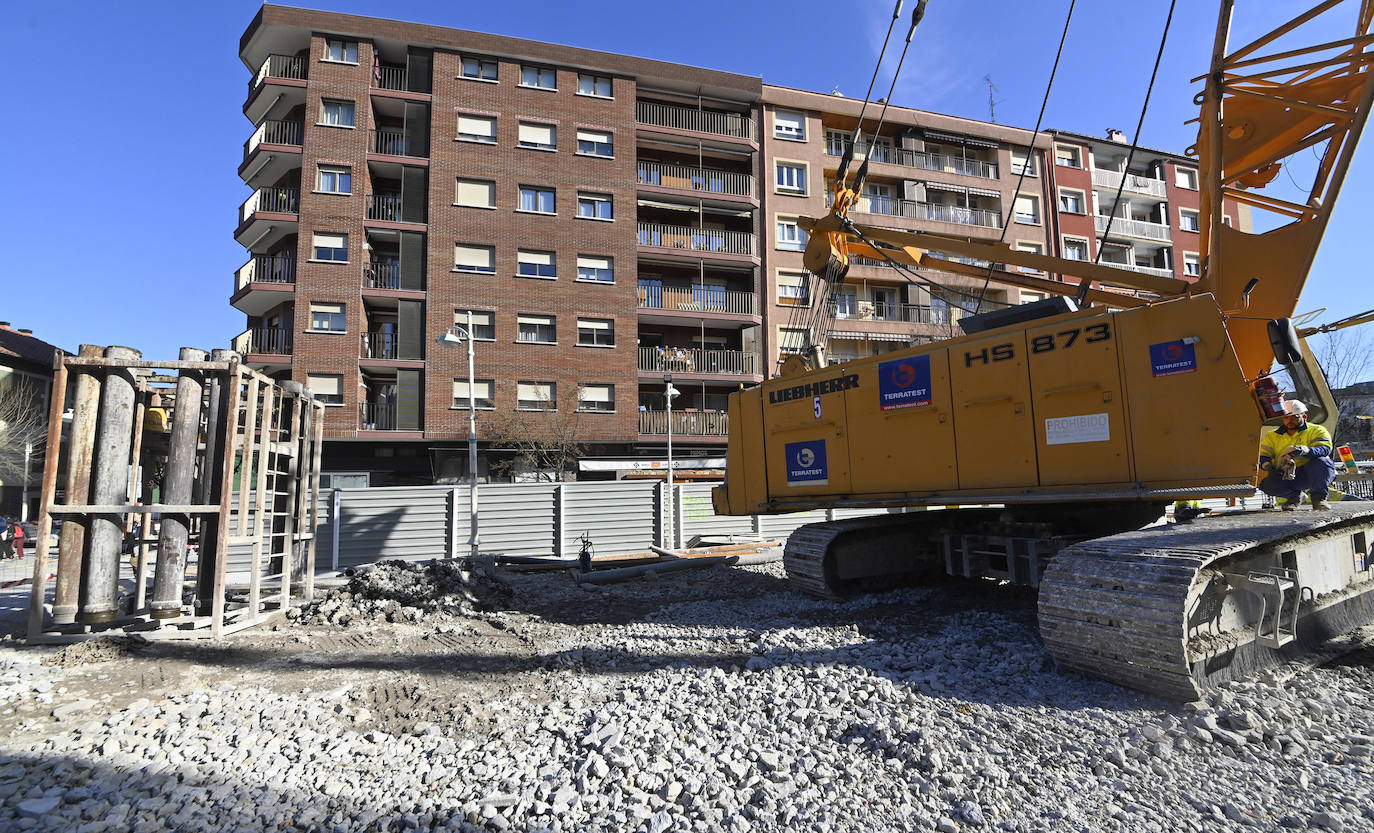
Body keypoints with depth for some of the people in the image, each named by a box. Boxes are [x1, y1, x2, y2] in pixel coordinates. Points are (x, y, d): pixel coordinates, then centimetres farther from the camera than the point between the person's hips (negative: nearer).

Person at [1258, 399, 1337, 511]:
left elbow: (1324, 449, -16)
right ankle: (1294, 495, 5)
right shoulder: (1272, 436, 13)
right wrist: (1267, 465, -23)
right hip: (1285, 477, 2)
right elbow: (1262, 456, 3)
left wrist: (1305, 451, -39)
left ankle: (1318, 497, -13)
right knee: (1266, 484, -28)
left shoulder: (1316, 430, 4)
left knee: (1321, 461, -33)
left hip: (1310, 474, -2)